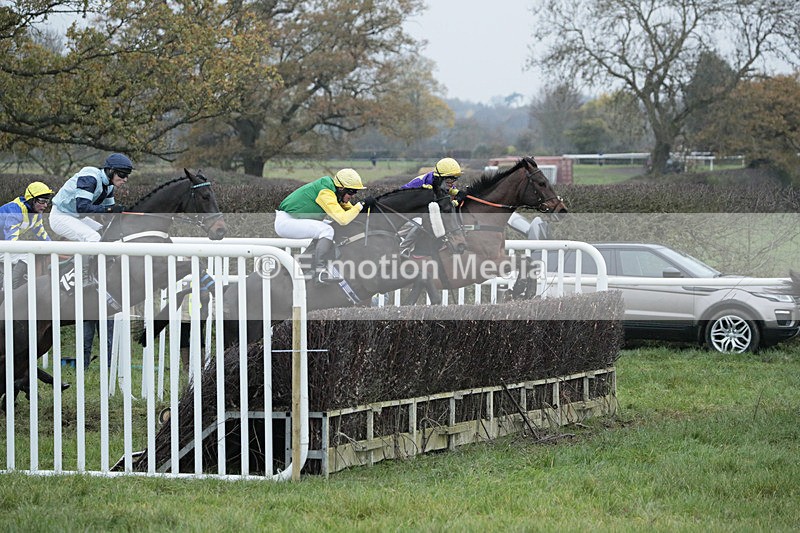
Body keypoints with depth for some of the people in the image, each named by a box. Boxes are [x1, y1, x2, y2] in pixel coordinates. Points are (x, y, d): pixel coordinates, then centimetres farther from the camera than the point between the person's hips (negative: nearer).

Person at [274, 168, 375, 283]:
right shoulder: (325, 193, -24)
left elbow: (351, 210, 10)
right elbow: (343, 219, -32)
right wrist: (361, 205, -26)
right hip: (285, 221, -10)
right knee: (327, 230, -23)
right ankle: (319, 271, -22)